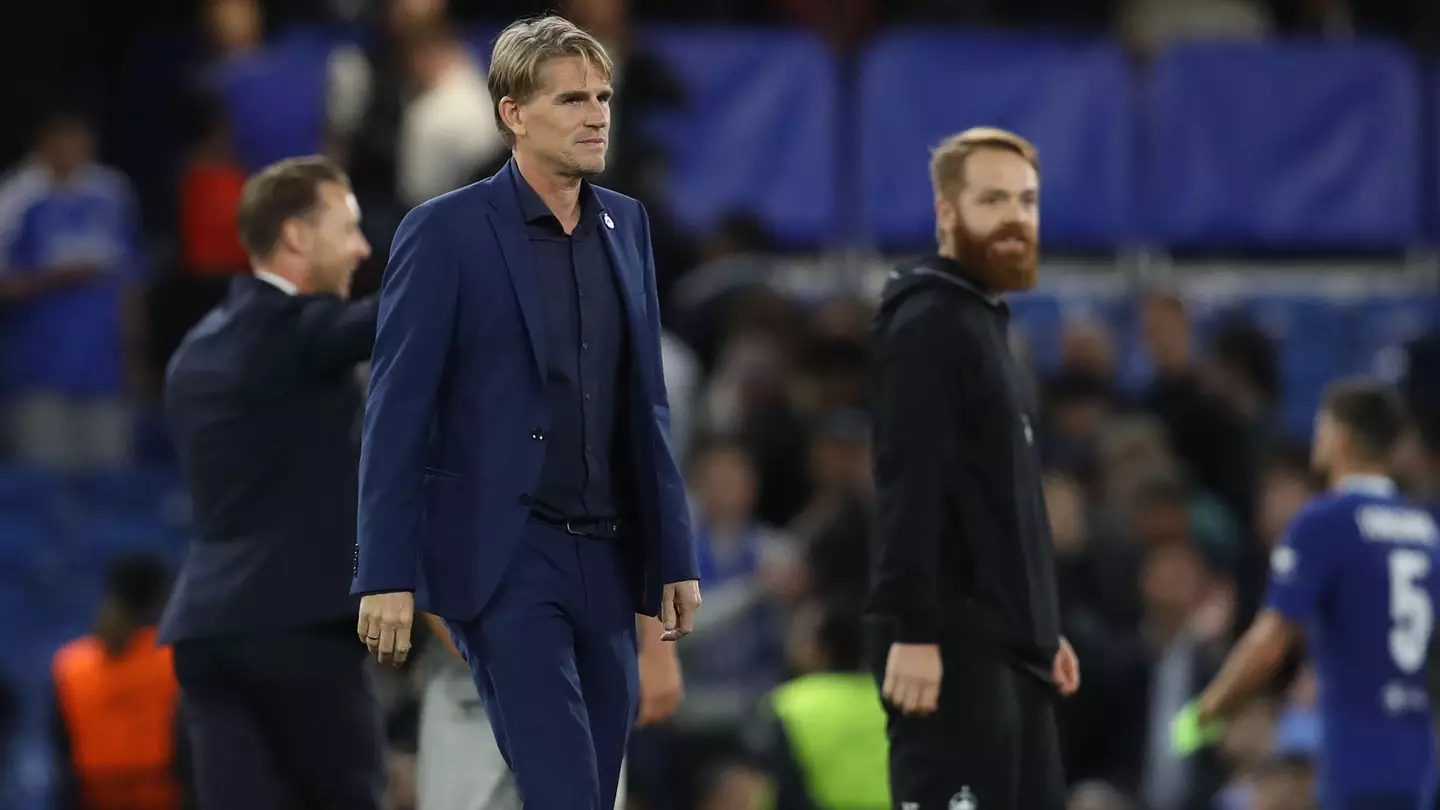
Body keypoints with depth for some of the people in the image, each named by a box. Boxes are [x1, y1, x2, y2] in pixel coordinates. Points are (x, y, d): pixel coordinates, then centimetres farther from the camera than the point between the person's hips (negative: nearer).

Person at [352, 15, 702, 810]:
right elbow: (396, 415, -9)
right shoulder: (445, 233, -7)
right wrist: (386, 577, -14)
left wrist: (674, 556, 12)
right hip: (502, 561, -6)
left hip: (604, 562, 6)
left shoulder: (624, 224, 11)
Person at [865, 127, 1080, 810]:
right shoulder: (926, 326, -11)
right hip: (954, 648, -10)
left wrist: (1041, 628, 22)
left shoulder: (986, 324, 20)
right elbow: (907, 488, -20)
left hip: (1006, 646, 10)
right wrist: (912, 631, -26)